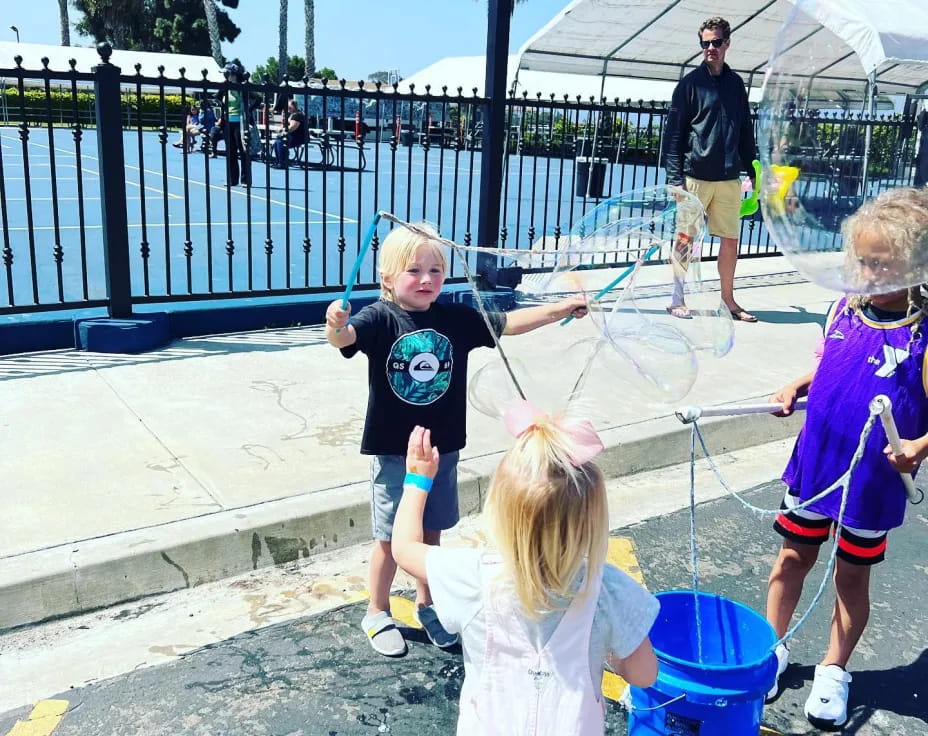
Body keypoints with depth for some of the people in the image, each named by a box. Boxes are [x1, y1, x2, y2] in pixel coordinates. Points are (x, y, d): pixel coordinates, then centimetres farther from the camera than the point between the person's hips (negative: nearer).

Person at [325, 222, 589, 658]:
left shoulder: (456, 319, 0)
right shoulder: (381, 318, -13)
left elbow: (506, 323, 5)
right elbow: (347, 338, -31)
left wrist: (559, 309, -1)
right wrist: (336, 326, -54)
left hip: (443, 449, 4)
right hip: (393, 451, -4)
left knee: (431, 532, 18)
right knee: (391, 538, 8)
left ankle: (426, 605, 39)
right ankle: (377, 615, 30)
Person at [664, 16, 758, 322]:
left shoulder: (736, 83, 13)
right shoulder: (690, 83, -1)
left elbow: (746, 131, 17)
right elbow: (673, 134, -4)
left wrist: (752, 171, 13)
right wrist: (675, 178, -11)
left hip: (729, 178, 4)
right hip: (696, 176, -4)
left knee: (731, 239, 7)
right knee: (686, 239, 2)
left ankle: (728, 300, 18)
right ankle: (677, 300, 11)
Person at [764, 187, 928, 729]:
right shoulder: (846, 309, -3)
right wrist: (798, 387, -3)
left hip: (872, 479, -4)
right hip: (815, 464, 4)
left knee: (852, 576, 15)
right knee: (793, 558, 16)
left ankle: (834, 671, 36)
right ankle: (774, 650, 37)